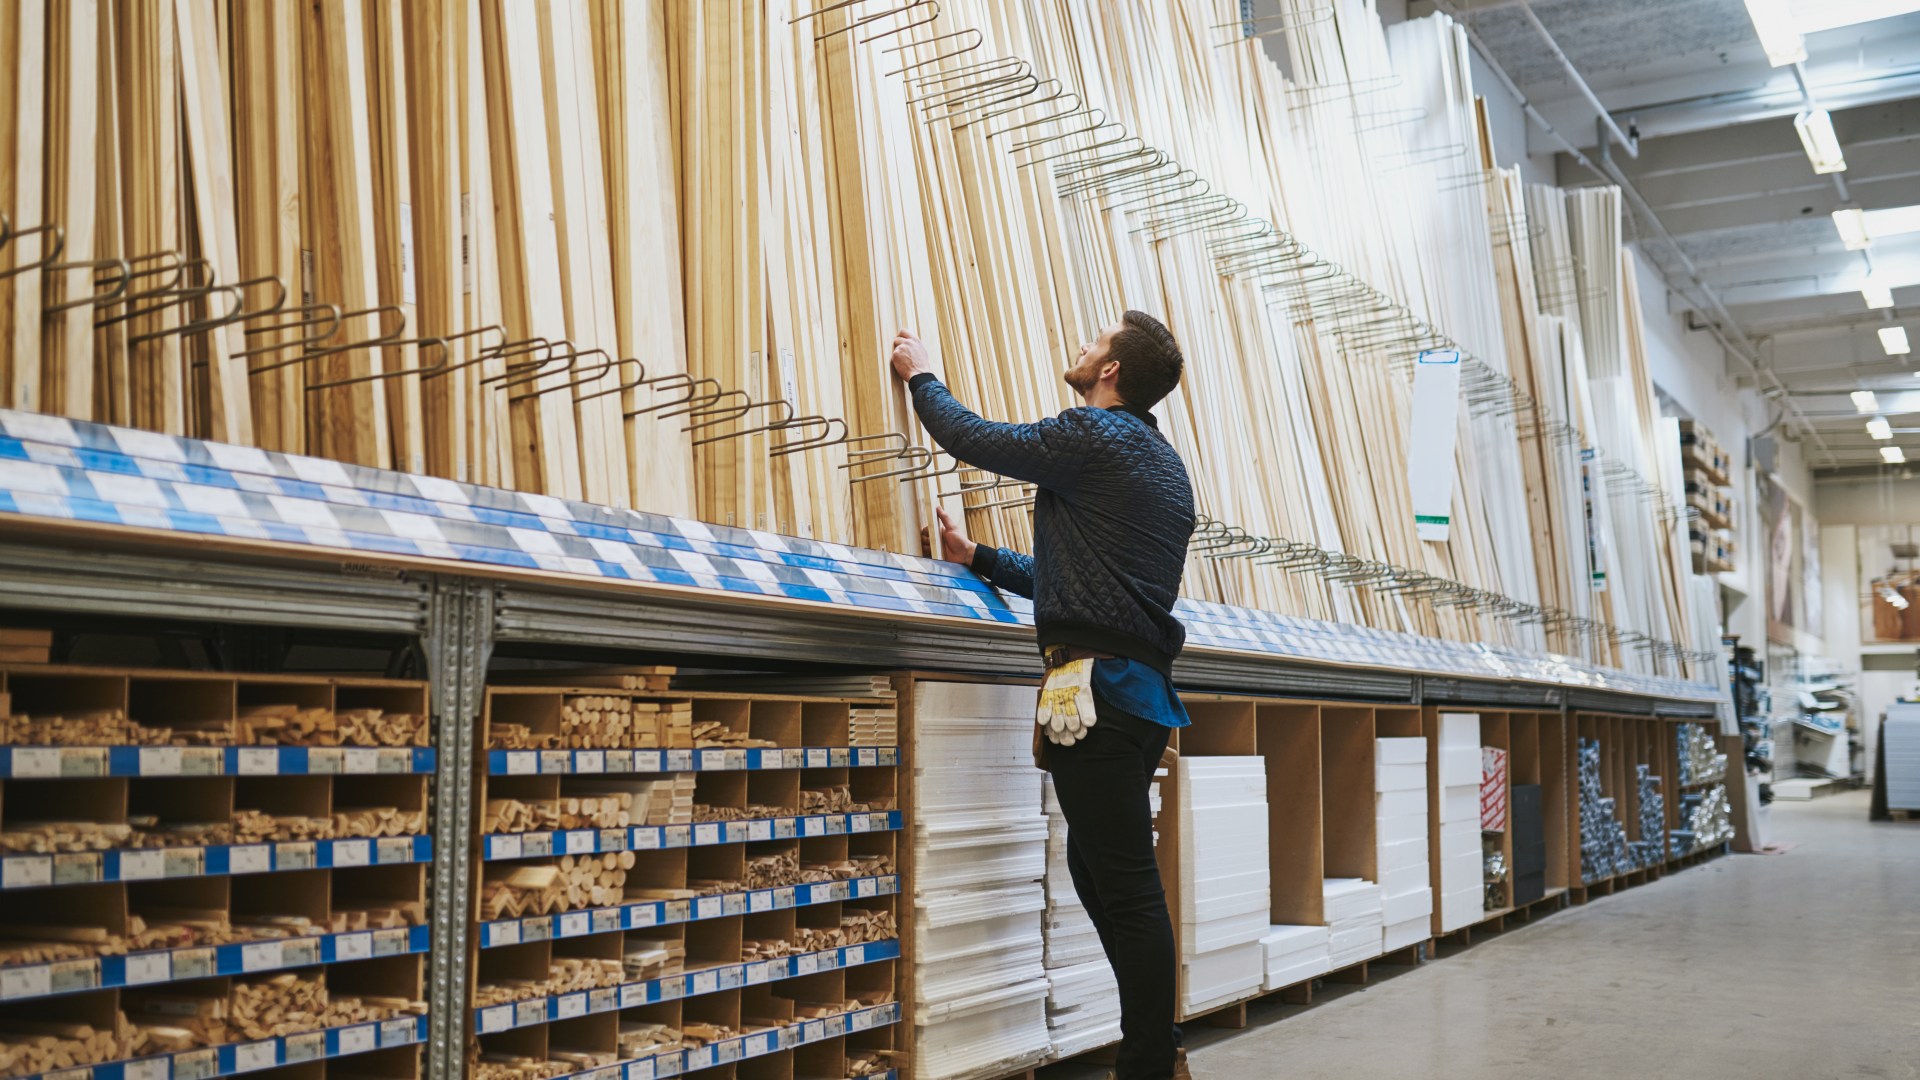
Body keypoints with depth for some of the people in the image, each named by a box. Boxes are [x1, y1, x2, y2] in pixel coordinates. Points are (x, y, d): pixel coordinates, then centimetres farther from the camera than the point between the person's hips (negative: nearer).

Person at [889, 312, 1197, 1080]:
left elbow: (971, 438, 4)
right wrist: (978, 559, 30)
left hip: (1099, 685, -10)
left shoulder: (1092, 436, -7)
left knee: (1127, 885, -6)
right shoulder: (1164, 463, 22)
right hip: (1145, 691, 10)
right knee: (1099, 871, 17)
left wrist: (921, 375, 22)